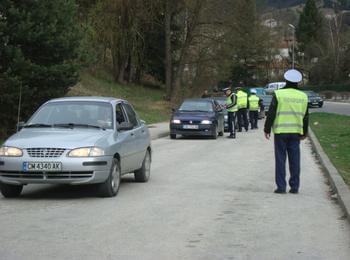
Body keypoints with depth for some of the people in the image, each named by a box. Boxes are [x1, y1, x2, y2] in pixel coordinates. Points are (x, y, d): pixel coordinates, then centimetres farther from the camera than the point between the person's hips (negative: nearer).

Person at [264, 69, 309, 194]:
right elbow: (306, 117, 12)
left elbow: (271, 113, -7)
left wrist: (267, 129, 1)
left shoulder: (278, 94, -6)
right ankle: (294, 186, 9)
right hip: (296, 132, 3)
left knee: (280, 159, 1)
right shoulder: (303, 96, 7)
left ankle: (281, 186, 0)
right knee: (295, 159, 7)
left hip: (280, 131, -3)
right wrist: (304, 132, 22)